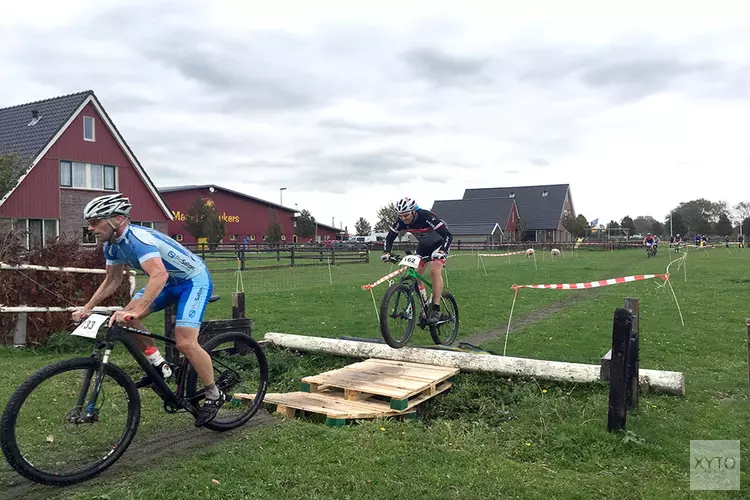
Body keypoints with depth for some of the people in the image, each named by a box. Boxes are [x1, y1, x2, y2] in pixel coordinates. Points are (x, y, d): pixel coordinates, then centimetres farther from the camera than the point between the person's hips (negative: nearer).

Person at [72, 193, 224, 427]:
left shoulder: (138, 238, -30)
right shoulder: (112, 246, -2)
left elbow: (159, 275, -45)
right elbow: (112, 280, 11)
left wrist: (135, 311, -53)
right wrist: (87, 308, 1)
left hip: (195, 280, -9)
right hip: (170, 281, 9)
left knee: (184, 343, -20)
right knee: (125, 320, -3)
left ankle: (214, 395, 0)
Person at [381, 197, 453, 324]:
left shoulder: (427, 217, -35)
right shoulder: (401, 221, -19)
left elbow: (448, 235, -38)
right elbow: (390, 237, -8)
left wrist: (441, 251, -54)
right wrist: (386, 252, -26)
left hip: (439, 244, -6)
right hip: (423, 246, 6)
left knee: (435, 271, -25)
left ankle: (436, 310, -24)